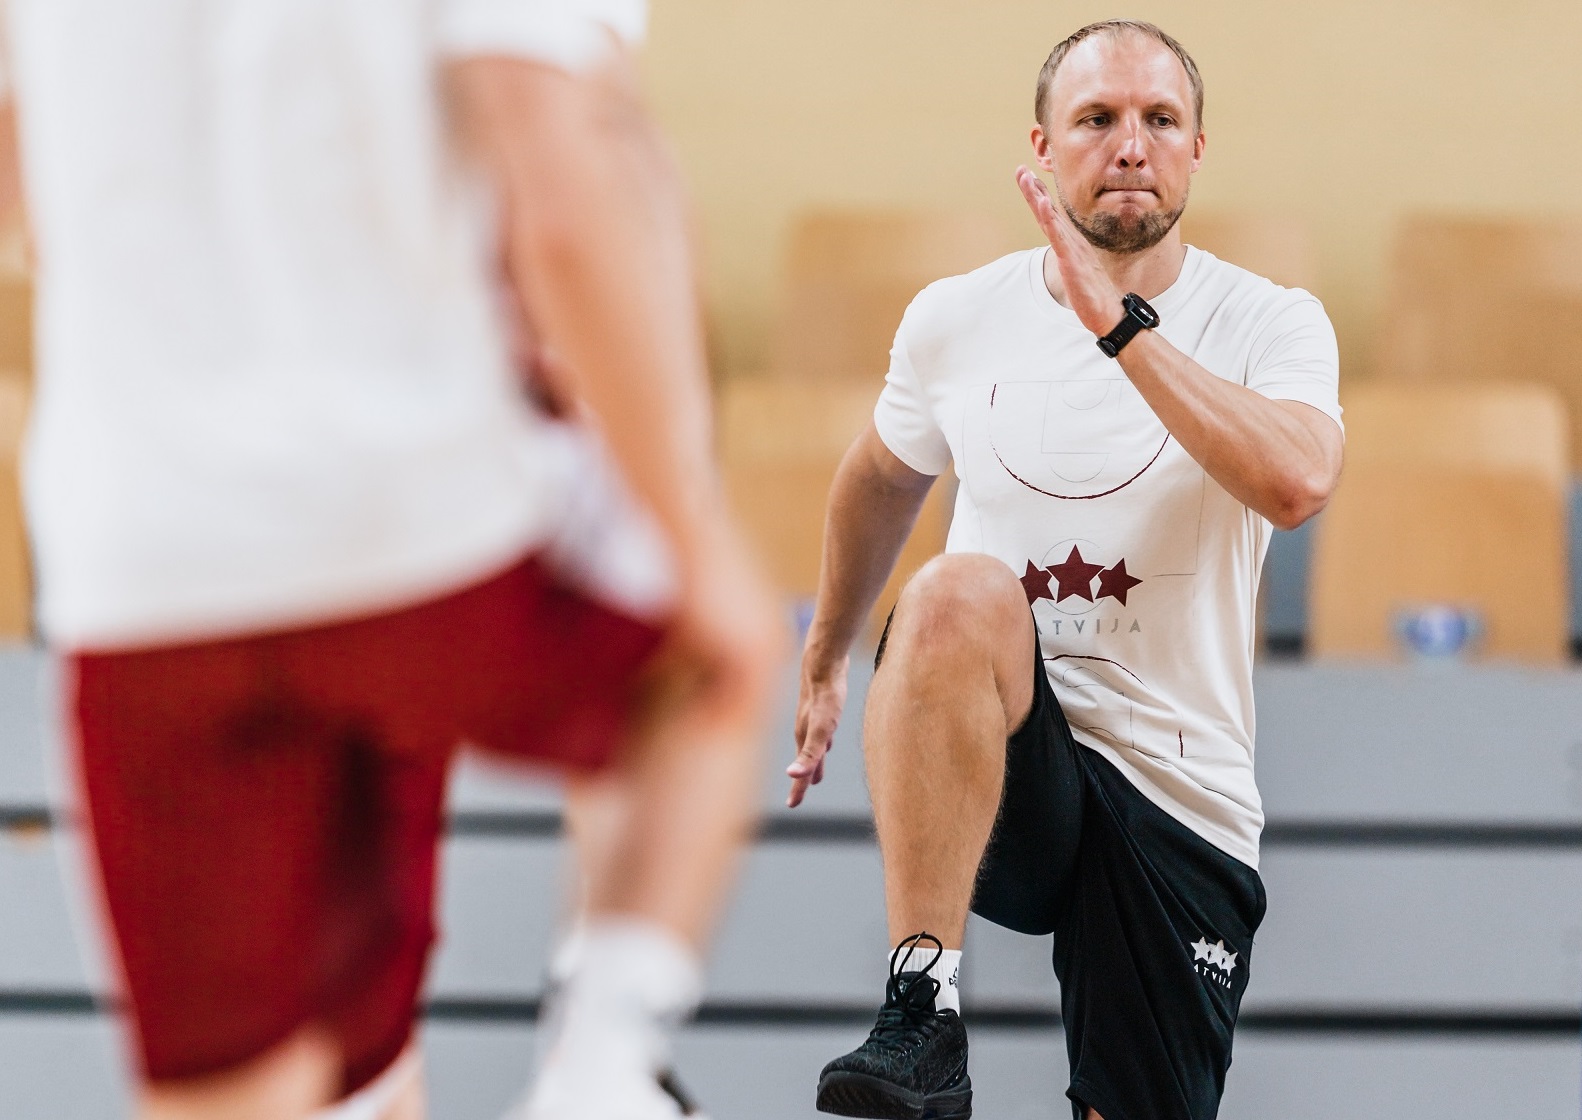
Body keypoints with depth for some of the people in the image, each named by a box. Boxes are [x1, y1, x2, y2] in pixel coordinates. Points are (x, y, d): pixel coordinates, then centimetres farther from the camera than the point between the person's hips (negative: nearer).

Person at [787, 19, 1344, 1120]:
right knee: (960, 593, -34)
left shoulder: (1271, 324, -3)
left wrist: (1118, 322, -27)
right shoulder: (955, 319, 4)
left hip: (1180, 800, 0)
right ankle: (923, 1020, -34)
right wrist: (824, 666, 33)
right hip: (993, 773, 0)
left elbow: (1297, 485, -26)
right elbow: (882, 481, 25)